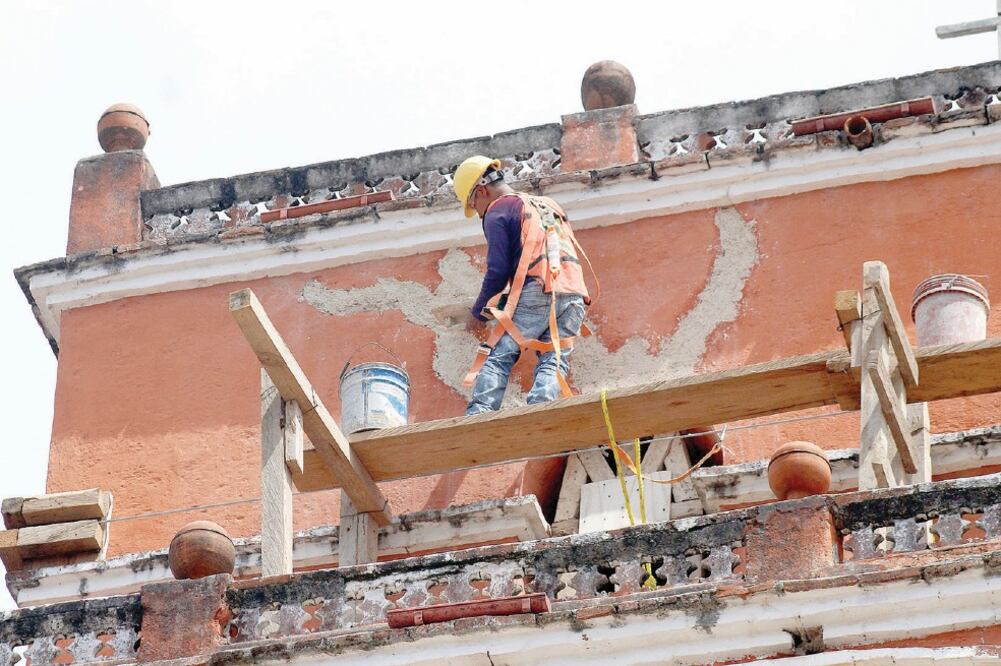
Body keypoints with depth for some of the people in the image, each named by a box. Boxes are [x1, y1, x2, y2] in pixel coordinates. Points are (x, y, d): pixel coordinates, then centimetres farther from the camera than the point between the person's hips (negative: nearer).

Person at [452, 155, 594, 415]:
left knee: (497, 357, -7)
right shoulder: (548, 205, 29)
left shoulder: (497, 212, 7)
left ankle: (479, 414, -22)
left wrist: (478, 313, 9)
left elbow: (498, 271, -2)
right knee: (554, 361, 0)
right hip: (574, 295, 6)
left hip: (537, 292, -6)